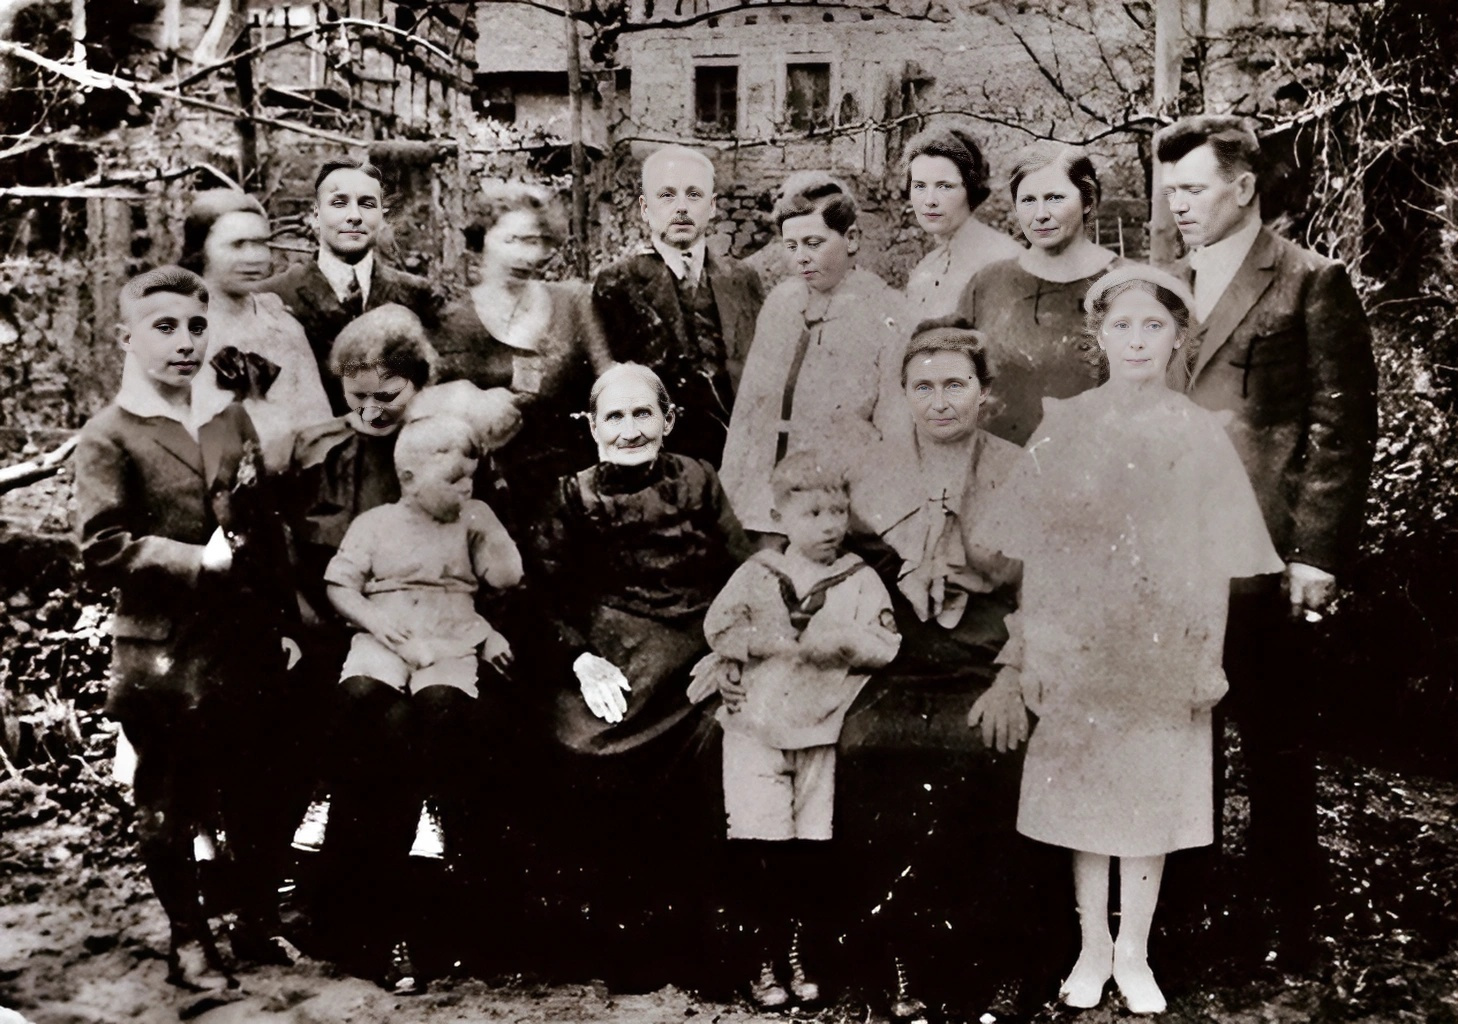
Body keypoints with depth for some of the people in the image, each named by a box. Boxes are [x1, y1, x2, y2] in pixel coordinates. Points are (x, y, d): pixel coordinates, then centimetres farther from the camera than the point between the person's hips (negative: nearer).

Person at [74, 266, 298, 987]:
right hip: (165, 656, -5)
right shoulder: (108, 439, -5)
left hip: (248, 649, 5)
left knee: (254, 796, 13)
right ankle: (188, 940, 24)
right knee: (170, 806, 9)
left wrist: (279, 622, 10)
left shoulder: (233, 422, 13)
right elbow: (104, 549, -16)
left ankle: (259, 926, 29)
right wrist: (202, 560, -19)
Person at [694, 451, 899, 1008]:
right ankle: (765, 954, 10)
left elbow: (886, 643, -5)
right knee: (758, 844, -3)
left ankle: (796, 946, 22)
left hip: (820, 731, 1)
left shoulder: (861, 581, 2)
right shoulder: (755, 574, 2)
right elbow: (719, 627, -6)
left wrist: (840, 643, -21)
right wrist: (776, 640, -16)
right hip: (755, 728, 0)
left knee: (810, 847, 5)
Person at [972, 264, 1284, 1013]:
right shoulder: (1066, 427, 0)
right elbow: (1036, 548, 1)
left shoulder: (1200, 434, -1)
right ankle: (1093, 947, 20)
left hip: (1158, 646, 0)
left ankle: (1134, 953, 19)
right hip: (1078, 644, 0)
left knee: (1151, 793, 6)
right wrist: (1035, 649, -1)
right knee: (1082, 787, 6)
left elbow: (1212, 561, 0)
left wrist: (1203, 659, -2)